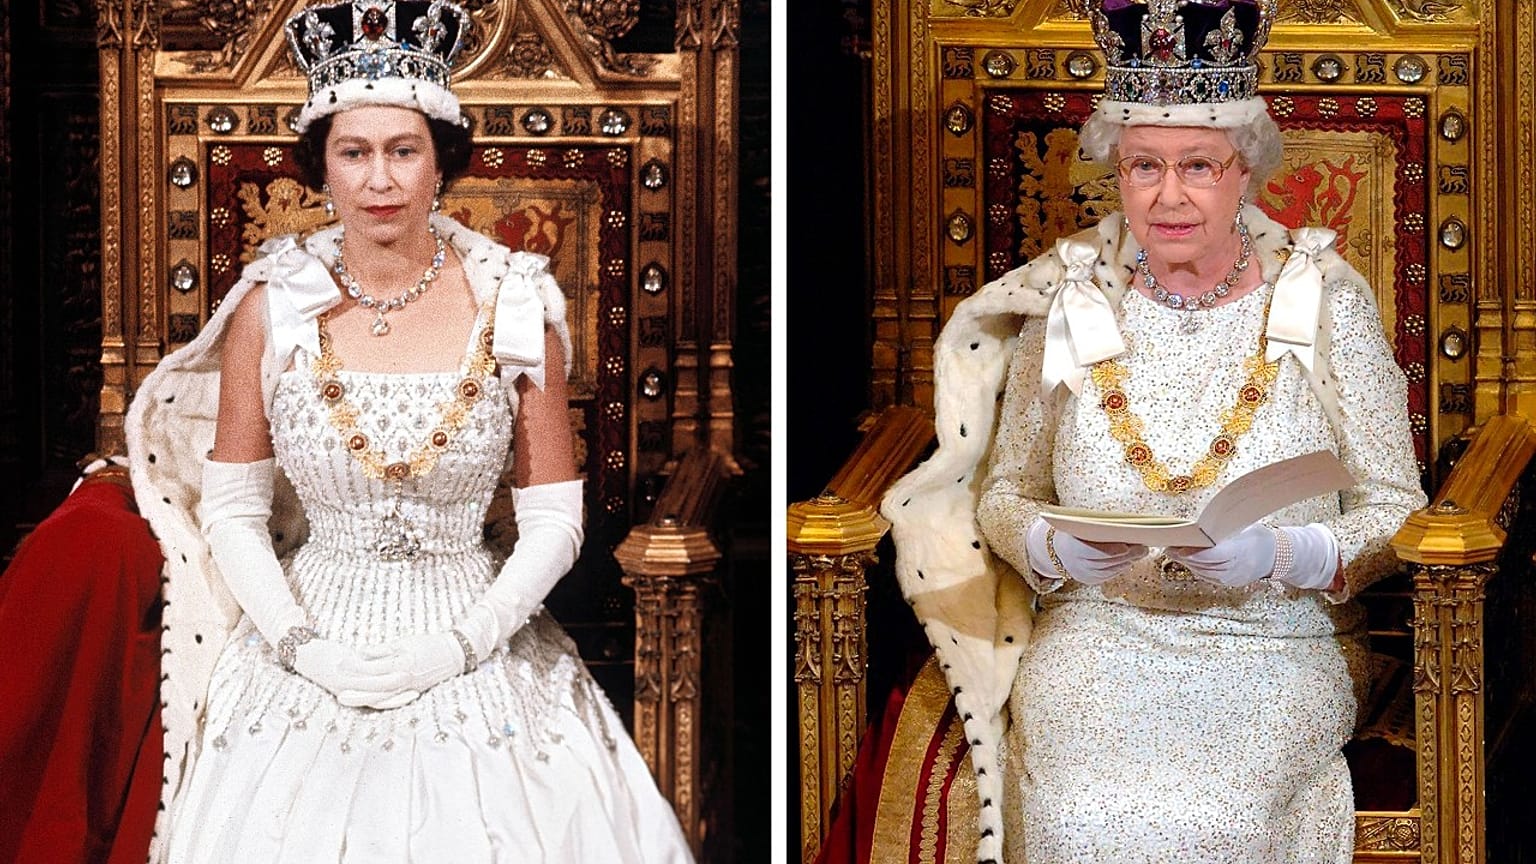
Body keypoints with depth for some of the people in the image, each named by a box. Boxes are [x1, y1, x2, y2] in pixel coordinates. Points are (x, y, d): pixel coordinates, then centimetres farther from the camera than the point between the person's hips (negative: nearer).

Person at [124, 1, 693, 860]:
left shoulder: (515, 306, -4)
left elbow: (555, 518, -3)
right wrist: (301, 645, -12)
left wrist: (464, 644, -13)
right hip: (308, 652, 1)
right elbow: (231, 509, 0)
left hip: (474, 647, 0)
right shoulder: (273, 306, -2)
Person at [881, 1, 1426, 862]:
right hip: (1094, 638, 1)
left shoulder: (1327, 300, 3)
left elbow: (1396, 510, 1)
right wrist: (1057, 547, -11)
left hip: (1278, 644, -1)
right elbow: (1004, 494, 13)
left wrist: (1282, 556, -18)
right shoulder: (1069, 302, 7)